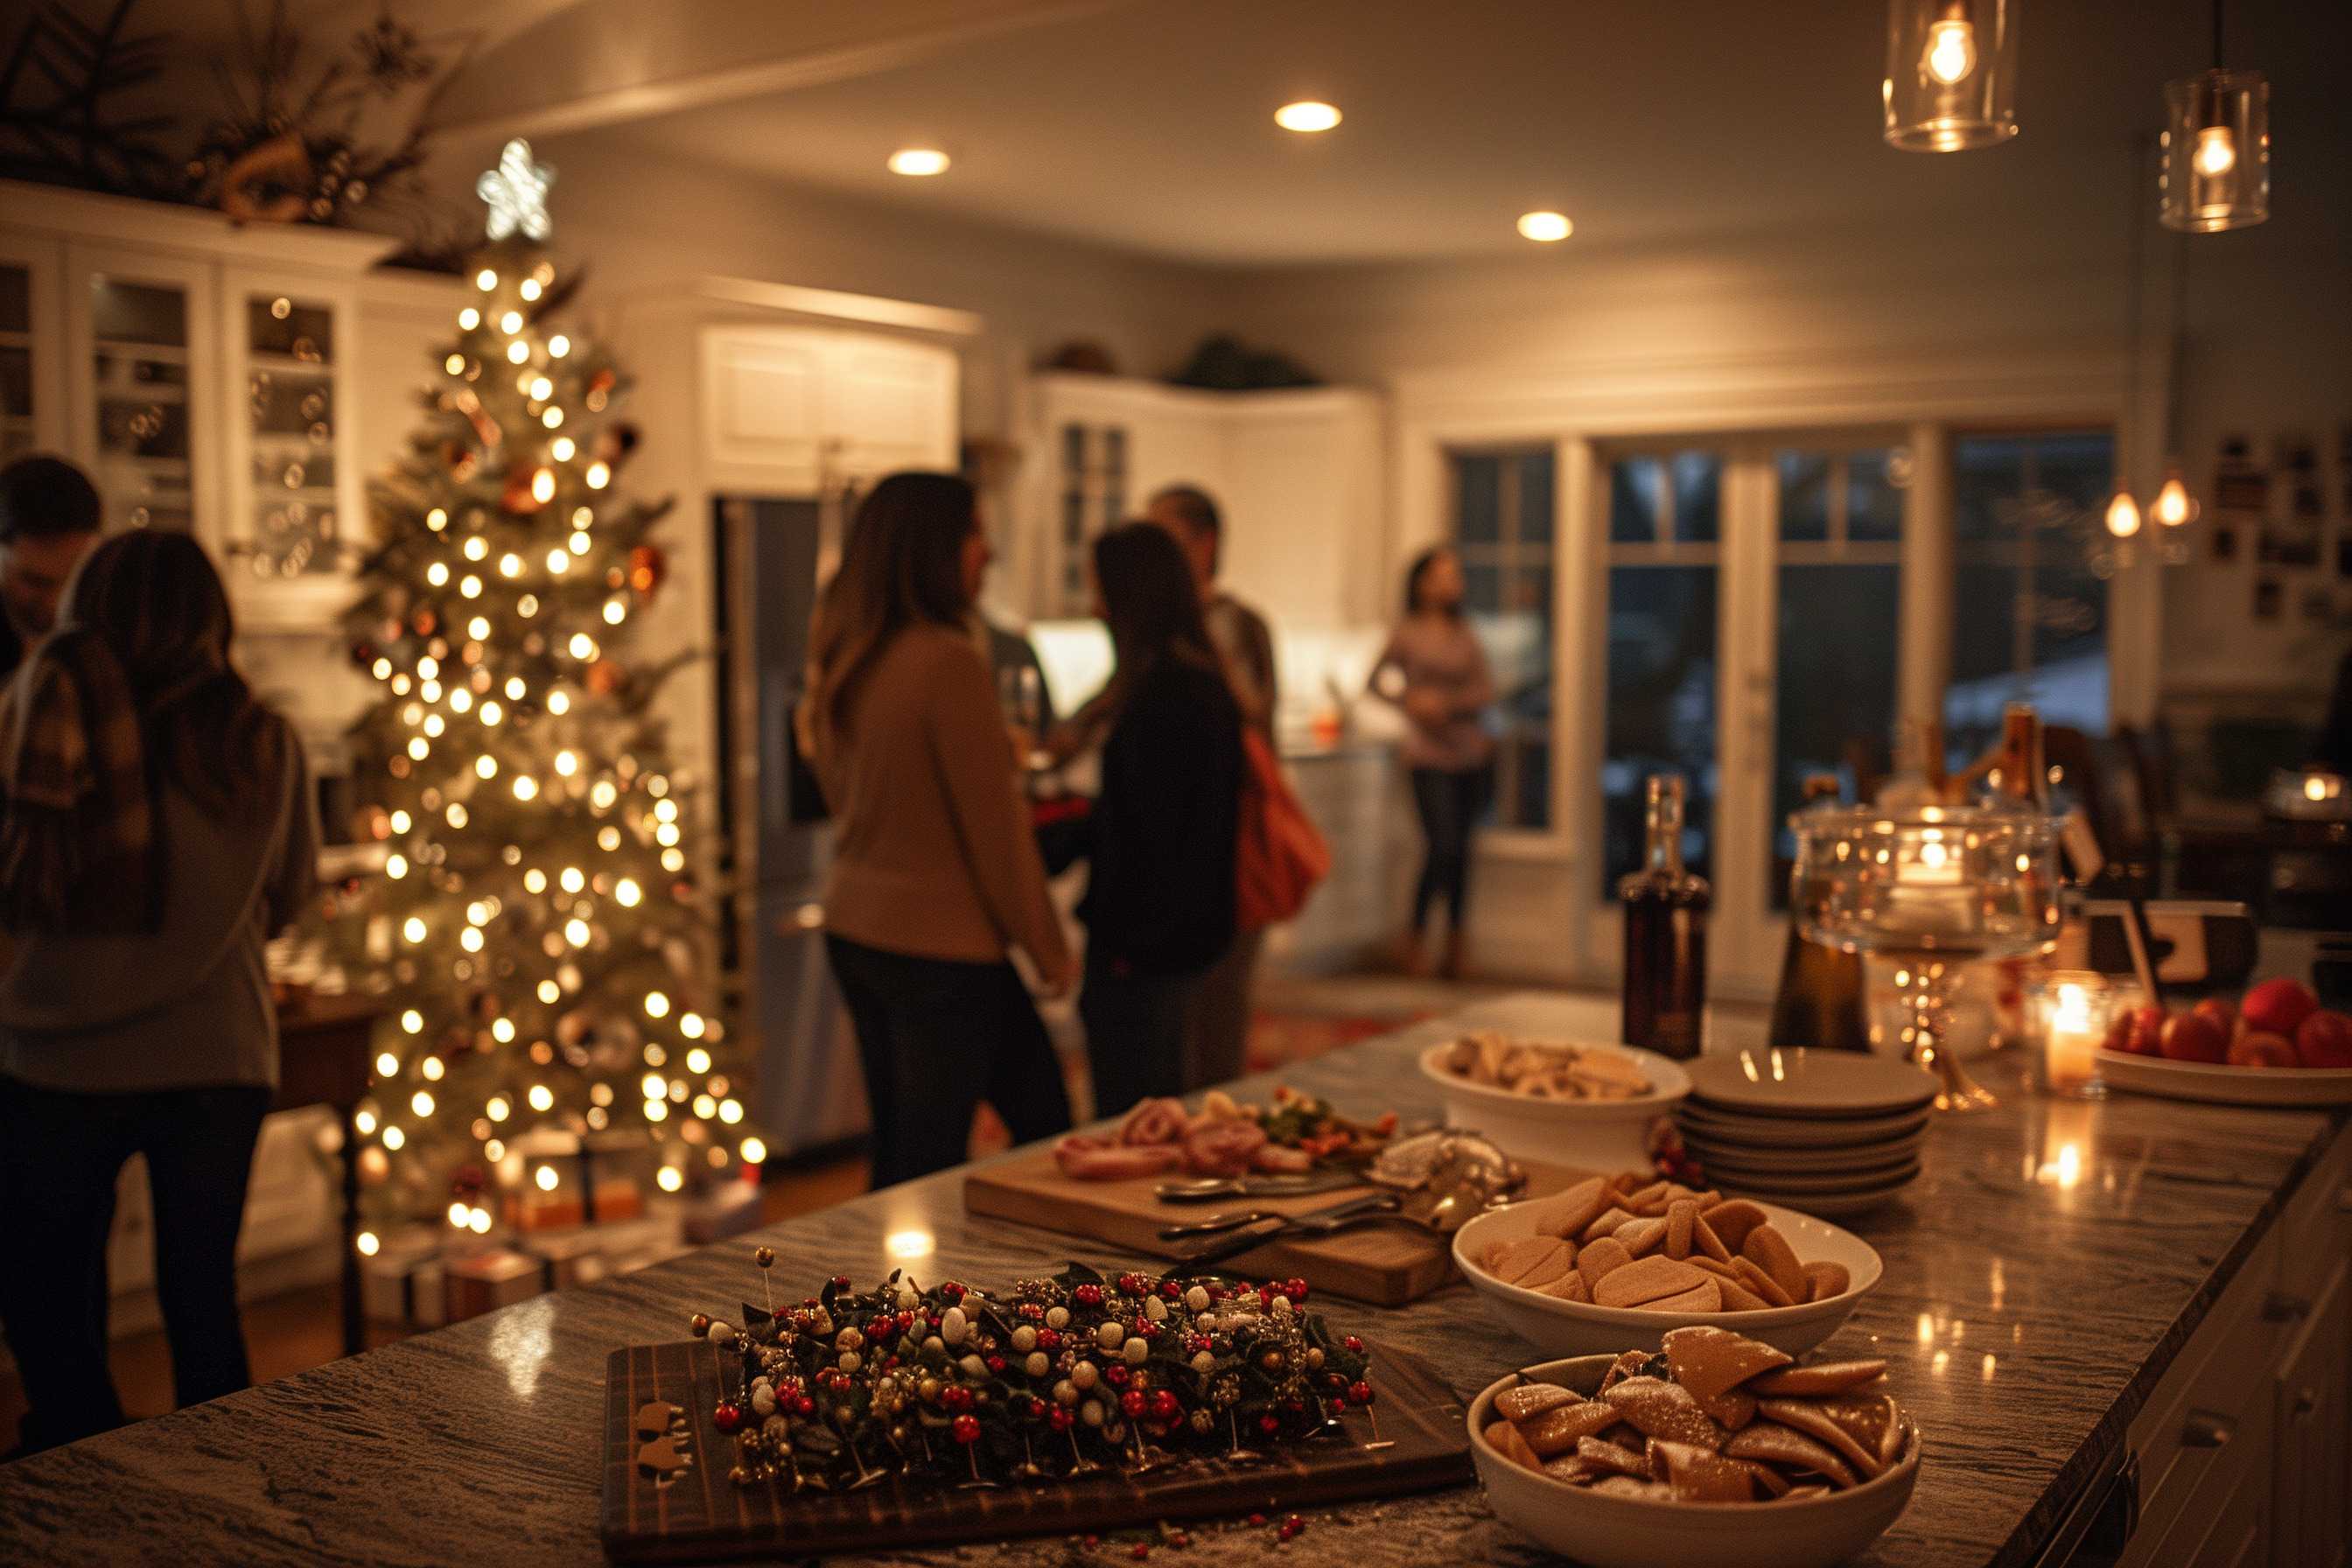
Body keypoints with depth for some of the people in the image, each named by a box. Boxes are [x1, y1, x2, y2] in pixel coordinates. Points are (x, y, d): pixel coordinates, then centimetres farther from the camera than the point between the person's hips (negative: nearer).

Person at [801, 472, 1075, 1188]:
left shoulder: (844, 659, 6)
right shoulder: (948, 659, -19)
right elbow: (994, 823, -16)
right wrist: (1048, 947, -5)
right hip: (937, 945, -8)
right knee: (929, 1163, 3)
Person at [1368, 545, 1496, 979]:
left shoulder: (1466, 635, 10)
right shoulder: (1408, 633, 0)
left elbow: (1486, 689, 4)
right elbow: (1378, 681, 6)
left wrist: (1447, 704, -13)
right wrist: (1410, 700, -11)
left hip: (1471, 754, 4)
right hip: (1431, 757, -4)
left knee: (1461, 851, 6)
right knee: (1443, 847, -14)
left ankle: (1454, 948, 14)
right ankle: (1413, 936, 6)